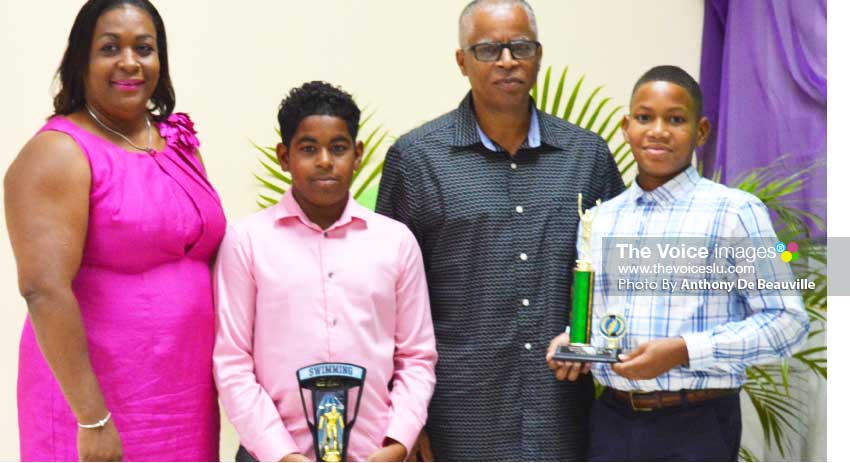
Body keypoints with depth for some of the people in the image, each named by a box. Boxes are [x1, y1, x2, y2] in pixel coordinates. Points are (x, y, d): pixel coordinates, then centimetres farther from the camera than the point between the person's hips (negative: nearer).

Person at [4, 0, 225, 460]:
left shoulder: (179, 143, 8)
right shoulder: (59, 154, -12)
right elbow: (44, 289, -20)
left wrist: (224, 366, 11)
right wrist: (92, 418, -21)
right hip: (96, 396, -6)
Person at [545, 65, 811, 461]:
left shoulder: (734, 211, -7)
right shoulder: (598, 218, 9)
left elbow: (787, 321, -8)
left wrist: (683, 351, -16)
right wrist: (572, 340, -3)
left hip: (697, 425, -4)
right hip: (612, 420, 4)